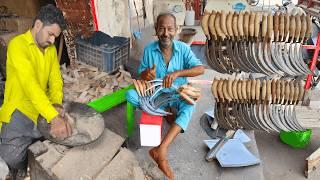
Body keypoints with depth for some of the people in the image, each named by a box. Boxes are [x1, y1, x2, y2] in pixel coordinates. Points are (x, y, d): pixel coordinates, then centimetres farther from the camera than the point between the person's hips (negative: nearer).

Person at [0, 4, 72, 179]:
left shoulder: (51, 49, 7)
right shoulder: (18, 45, -17)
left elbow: (56, 79, 4)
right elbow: (30, 83, -30)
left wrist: (56, 103, -18)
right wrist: (54, 117, -39)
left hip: (44, 107, 7)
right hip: (20, 108, -6)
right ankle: (20, 164, 15)